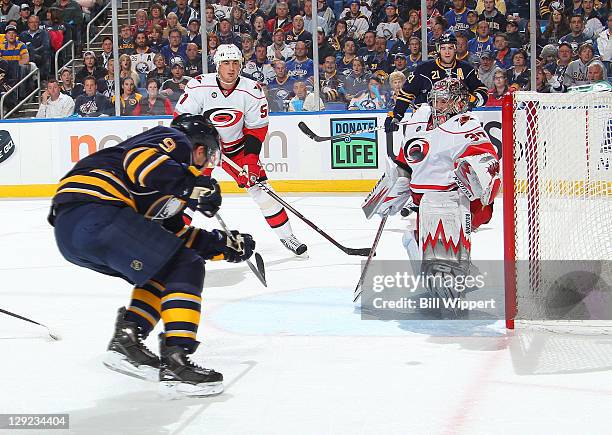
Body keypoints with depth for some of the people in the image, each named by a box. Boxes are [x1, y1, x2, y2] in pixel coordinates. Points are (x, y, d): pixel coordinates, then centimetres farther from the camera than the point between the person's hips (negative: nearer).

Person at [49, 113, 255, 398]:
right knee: (185, 268, -7)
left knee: (162, 270, 24)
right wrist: (196, 185, -12)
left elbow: (175, 233, 34)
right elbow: (141, 162, -14)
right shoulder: (175, 141, 7)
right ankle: (174, 365, -16)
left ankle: (126, 342, 12)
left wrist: (227, 244, 33)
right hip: (94, 215, -10)